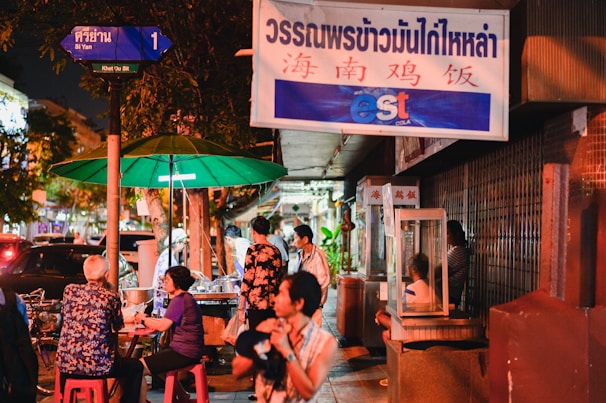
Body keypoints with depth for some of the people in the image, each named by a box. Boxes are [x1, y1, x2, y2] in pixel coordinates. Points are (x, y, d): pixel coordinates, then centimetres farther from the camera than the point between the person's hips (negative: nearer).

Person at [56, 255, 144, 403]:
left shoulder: (69, 290, 1)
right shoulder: (111, 297, -8)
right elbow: (118, 326, 8)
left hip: (66, 363, 4)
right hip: (98, 365, -4)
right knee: (136, 367, 18)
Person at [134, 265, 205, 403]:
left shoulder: (179, 300, -15)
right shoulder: (186, 298, 17)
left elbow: (163, 326, -20)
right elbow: (168, 322, 16)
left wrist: (143, 319, -4)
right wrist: (148, 319, 4)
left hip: (183, 352, -11)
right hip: (190, 350, 11)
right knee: (155, 360, 36)